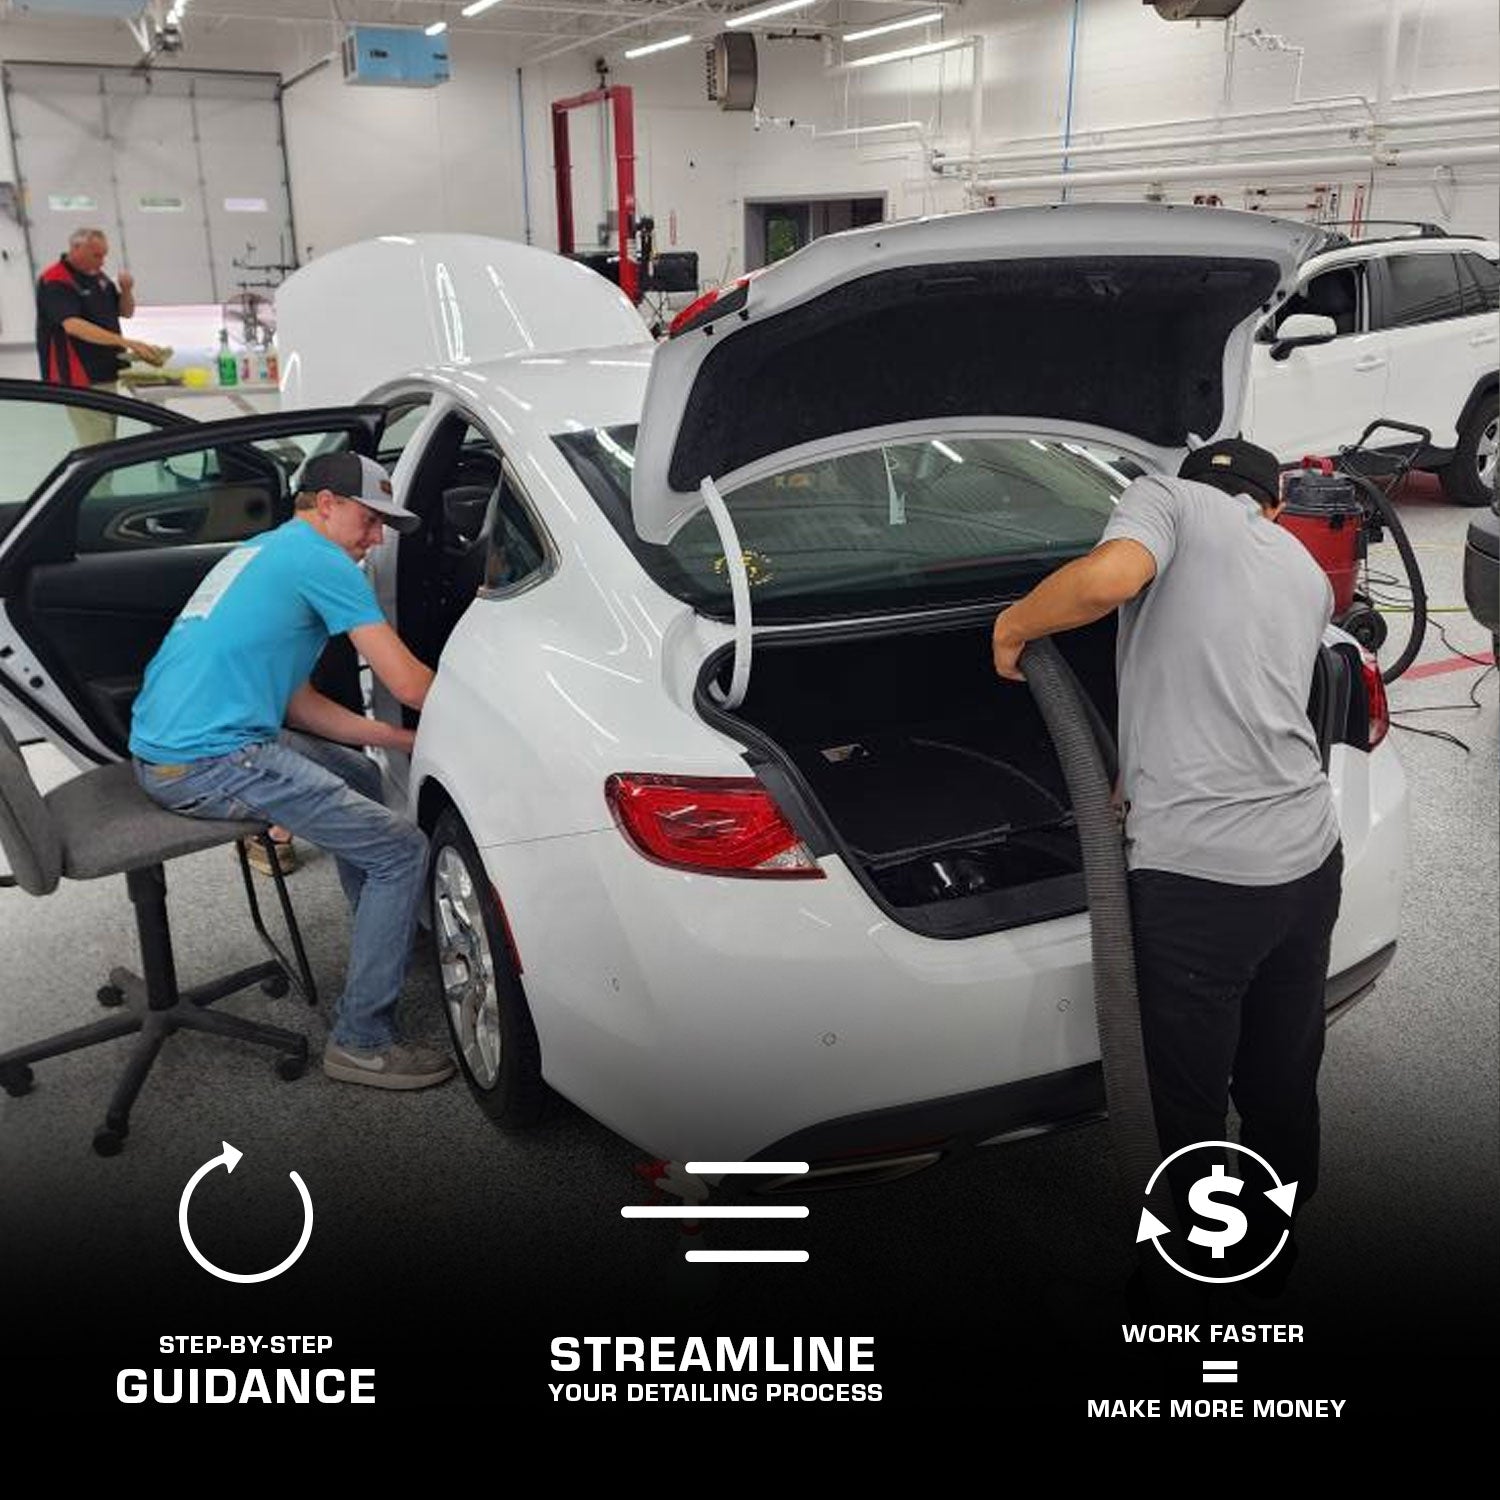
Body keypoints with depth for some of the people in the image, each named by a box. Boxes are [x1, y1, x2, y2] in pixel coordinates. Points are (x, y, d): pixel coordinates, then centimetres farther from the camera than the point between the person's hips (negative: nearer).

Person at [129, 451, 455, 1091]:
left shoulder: (262, 552, 22)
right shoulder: (321, 558, -8)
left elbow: (297, 701, 18)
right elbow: (407, 683, -12)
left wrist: (404, 739, 12)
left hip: (161, 745, 11)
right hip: (208, 761, -10)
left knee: (360, 778, 26)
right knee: (402, 852, -8)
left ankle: (387, 942, 38)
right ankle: (361, 1042, -1)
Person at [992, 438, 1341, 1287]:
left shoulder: (1168, 497, 2)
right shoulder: (1307, 574, 21)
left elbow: (1110, 578, -21)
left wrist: (1012, 626, -5)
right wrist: (1142, 784, 32)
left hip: (1201, 875, -7)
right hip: (1310, 860, 7)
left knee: (1190, 1108, 12)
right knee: (1284, 1085, 25)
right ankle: (1274, 1255, 46)